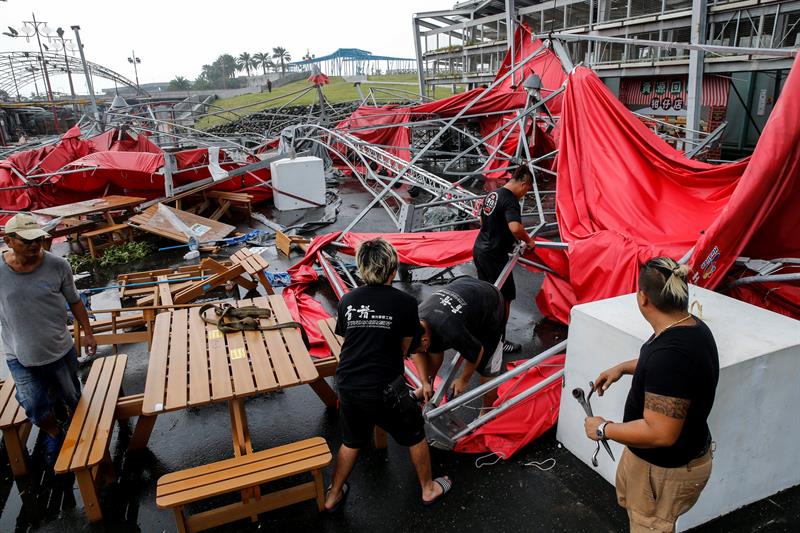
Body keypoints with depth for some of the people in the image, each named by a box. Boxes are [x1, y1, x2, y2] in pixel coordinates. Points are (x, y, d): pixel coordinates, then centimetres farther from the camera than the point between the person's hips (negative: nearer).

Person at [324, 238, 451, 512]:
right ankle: (428, 489, 41)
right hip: (385, 389, -4)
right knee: (415, 435, 22)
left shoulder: (347, 300, 0)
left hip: (348, 387, 4)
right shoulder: (405, 302, -9)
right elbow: (404, 348, 1)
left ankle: (333, 496, 43)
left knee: (351, 442, 27)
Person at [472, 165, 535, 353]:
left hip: (479, 249, 9)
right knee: (504, 297, 3)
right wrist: (528, 240, -15)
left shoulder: (491, 195, 10)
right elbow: (515, 227, -33)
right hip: (494, 255, -9)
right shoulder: (510, 200, -18)